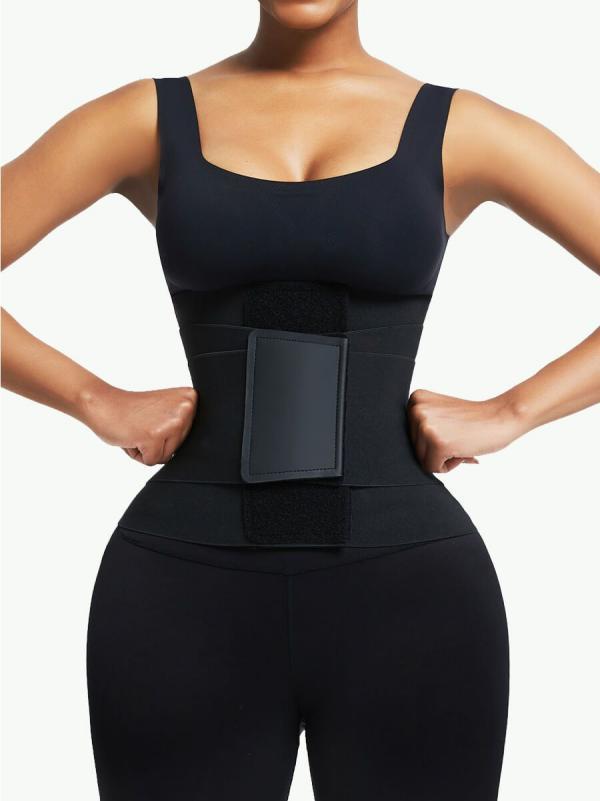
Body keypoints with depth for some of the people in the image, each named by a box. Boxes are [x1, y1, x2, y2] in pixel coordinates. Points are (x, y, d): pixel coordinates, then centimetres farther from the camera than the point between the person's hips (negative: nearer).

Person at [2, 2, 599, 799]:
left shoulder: (460, 129, 4)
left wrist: (512, 412, -5)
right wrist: (97, 401, -2)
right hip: (185, 588, 1)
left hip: (407, 586, 0)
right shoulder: (148, 117, 6)